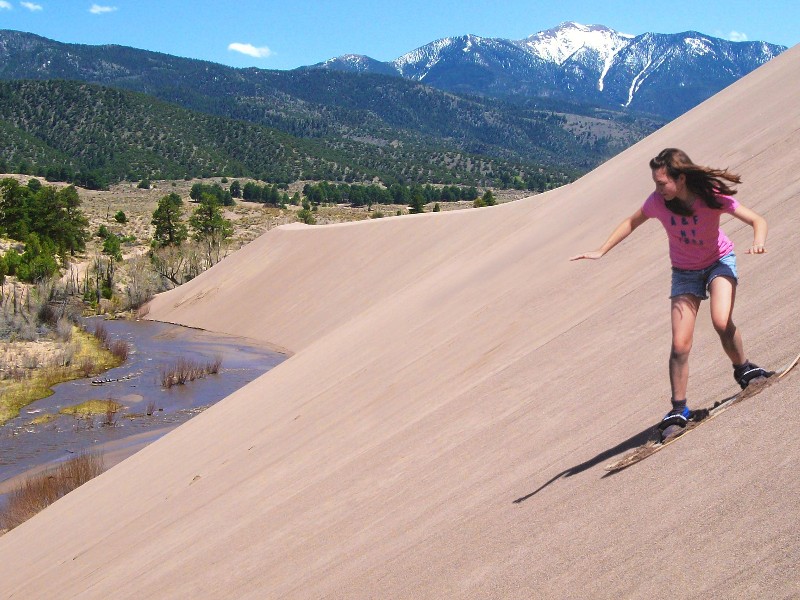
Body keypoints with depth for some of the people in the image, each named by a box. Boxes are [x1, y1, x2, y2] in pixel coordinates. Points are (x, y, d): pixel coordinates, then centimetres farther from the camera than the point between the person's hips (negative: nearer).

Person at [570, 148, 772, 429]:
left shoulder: (713, 196, -27)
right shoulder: (658, 202, -20)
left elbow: (757, 220, -23)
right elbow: (632, 222, 0)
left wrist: (758, 243, -45)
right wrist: (601, 251, -4)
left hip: (719, 261, -2)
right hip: (685, 272, 2)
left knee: (722, 321, -28)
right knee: (680, 345, -6)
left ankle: (744, 370, 1)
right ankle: (678, 409, 6)